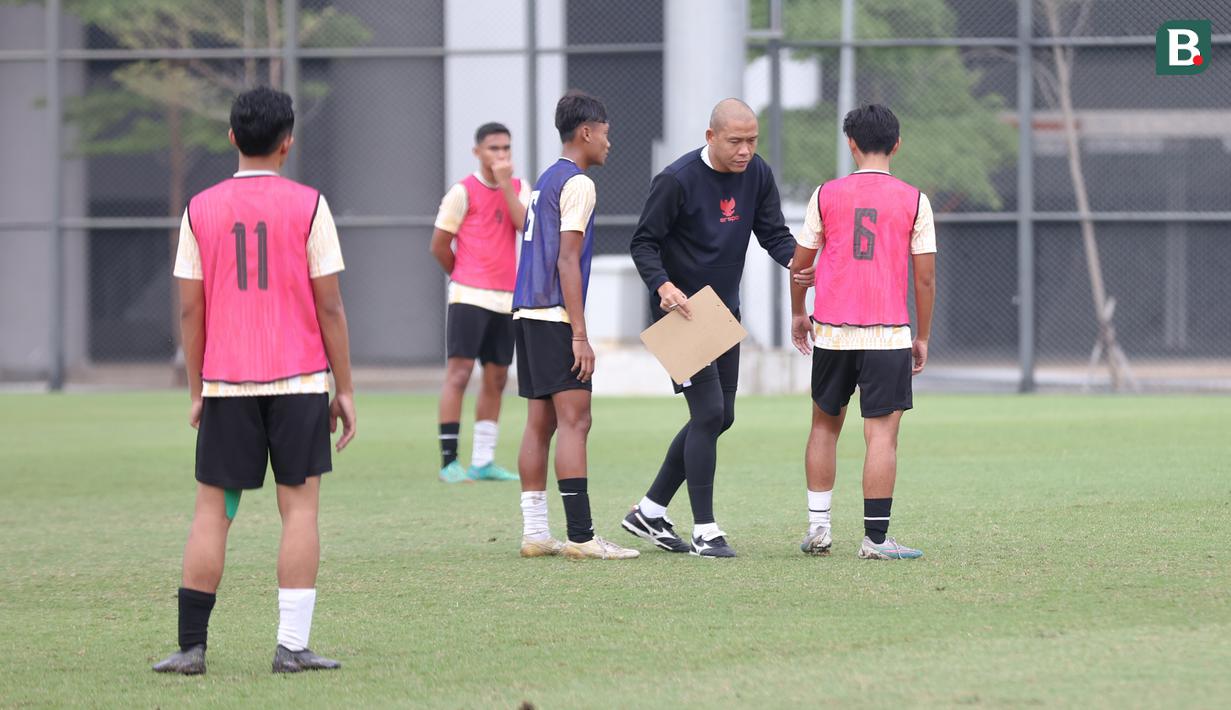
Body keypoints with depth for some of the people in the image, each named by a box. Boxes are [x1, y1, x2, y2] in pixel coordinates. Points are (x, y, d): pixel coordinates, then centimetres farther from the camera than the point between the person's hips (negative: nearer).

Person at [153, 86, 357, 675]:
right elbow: (329, 305, -4)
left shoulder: (201, 210, 3)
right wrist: (345, 388, 3)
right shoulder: (307, 206, -3)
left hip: (225, 384, 2)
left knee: (211, 511, 6)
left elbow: (190, 308, 3)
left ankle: (191, 647, 4)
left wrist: (196, 392, 12)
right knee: (300, 507, 2)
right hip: (299, 382, -2)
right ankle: (292, 646, -4)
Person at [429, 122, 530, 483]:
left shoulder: (519, 188, 11)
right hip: (470, 297, -6)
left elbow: (524, 224, -8)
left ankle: (483, 461, 13)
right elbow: (439, 245, -1)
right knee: (459, 373, -9)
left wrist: (505, 182, -11)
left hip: (506, 300, 6)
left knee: (496, 378, 7)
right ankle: (449, 460, -8)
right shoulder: (464, 192, -4)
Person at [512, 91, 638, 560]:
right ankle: (580, 535, -15)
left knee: (540, 423, 9)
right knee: (574, 420, -11)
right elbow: (567, 262, -15)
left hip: (527, 312, 10)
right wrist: (579, 336, -17)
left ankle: (534, 532, 9)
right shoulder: (577, 183, -9)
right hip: (555, 317, -10)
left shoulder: (544, 181, 19)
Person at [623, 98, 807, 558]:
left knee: (720, 417, 11)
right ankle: (704, 531, -7)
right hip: (681, 313, -8)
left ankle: (649, 512, 23)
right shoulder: (677, 180, -16)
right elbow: (644, 242, -12)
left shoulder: (757, 175, 2)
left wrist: (796, 261, -18)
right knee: (708, 412, -14)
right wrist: (663, 285, -30)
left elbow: (773, 234, 4)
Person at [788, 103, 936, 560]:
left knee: (825, 425, 17)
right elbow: (925, 277, -1)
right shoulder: (913, 201, -1)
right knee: (882, 436, -3)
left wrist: (798, 314, 25)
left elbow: (800, 262, 9)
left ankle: (817, 528, 18)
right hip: (888, 334, -2)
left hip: (832, 333, 2)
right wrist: (922, 337, 9)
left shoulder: (826, 196, 2)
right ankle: (875, 538, -6)